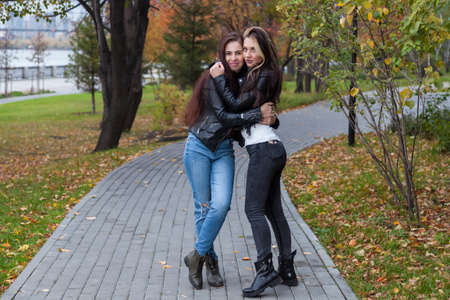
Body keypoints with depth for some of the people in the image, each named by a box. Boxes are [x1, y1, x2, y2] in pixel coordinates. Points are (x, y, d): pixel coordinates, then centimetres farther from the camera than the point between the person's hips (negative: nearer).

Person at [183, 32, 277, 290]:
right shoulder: (213, 78, -12)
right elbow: (222, 115, -20)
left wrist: (266, 119, -14)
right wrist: (257, 115, -25)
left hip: (224, 150, 4)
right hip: (199, 147, -4)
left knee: (221, 204, -12)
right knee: (203, 206, 2)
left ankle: (198, 255, 5)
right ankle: (210, 260, 17)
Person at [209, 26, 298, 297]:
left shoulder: (265, 77, -10)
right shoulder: (256, 75, 17)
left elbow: (237, 105, -11)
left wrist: (219, 79, -2)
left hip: (263, 148, -10)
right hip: (272, 149, 10)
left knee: (255, 209, -11)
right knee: (274, 211, 10)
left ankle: (265, 269, -14)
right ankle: (287, 271, 13)